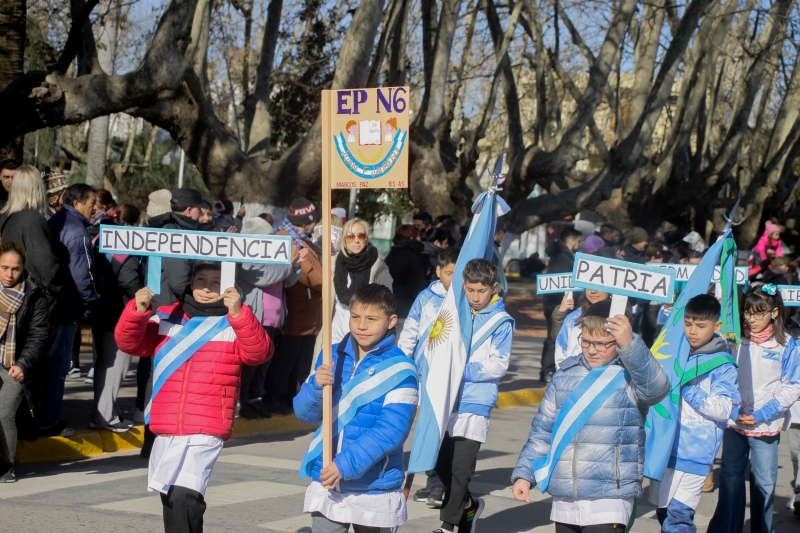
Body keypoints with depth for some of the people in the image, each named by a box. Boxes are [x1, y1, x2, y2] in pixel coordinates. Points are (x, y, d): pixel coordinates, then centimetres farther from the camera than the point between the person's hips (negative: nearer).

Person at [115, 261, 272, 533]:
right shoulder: (167, 318, 10)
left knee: (184, 497, -24)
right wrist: (137, 311, -10)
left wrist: (239, 314, -30)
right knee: (171, 500, 18)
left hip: (206, 432, -5)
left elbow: (259, 352, -16)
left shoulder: (235, 323, 0)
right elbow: (129, 343, 8)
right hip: (165, 431, 6)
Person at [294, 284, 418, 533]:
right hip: (326, 484, 3)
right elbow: (304, 413, 7)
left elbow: (391, 431, -19)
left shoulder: (400, 371, -10)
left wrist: (346, 465, -27)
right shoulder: (332, 357, 6)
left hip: (374, 489, -3)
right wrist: (316, 386, -15)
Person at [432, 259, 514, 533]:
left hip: (474, 405, -5)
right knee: (441, 464, 8)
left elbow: (498, 365, -10)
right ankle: (468, 505, 31)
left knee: (459, 468, -6)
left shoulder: (501, 322, -3)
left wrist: (463, 371, -15)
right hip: (448, 400, 5)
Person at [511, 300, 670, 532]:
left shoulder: (631, 377, -7)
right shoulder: (566, 374, 8)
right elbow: (542, 429, 15)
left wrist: (630, 345, -46)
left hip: (609, 501, -6)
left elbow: (657, 387, -31)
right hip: (563, 500, 6)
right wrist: (524, 473, 9)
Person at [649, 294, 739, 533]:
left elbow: (723, 409, -14)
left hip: (693, 453, -6)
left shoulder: (722, 366, -5)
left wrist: (686, 389, -17)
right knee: (663, 512, 12)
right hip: (666, 448, 6)